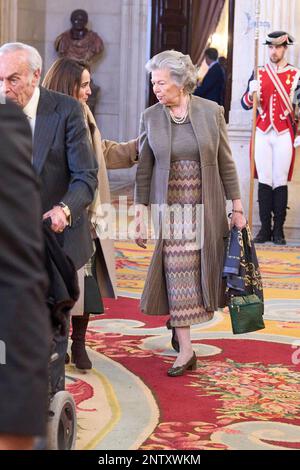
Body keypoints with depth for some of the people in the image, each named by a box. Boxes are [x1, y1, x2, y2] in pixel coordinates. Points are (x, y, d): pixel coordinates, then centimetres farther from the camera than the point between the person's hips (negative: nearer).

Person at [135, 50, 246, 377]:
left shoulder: (211, 112, -3)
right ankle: (185, 350, 3)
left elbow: (225, 163, 2)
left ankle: (182, 321, 35)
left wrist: (237, 208, 1)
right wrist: (140, 217, -1)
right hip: (169, 209, 0)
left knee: (199, 271, 8)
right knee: (177, 274, -2)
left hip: (206, 208, 0)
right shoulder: (150, 117, -1)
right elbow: (144, 171, 2)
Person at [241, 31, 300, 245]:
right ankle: (265, 229, 7)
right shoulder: (258, 73, 8)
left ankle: (279, 230, 6)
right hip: (262, 133, 2)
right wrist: (251, 93, -17)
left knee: (280, 182, 0)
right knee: (264, 181, 2)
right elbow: (246, 105, 5)